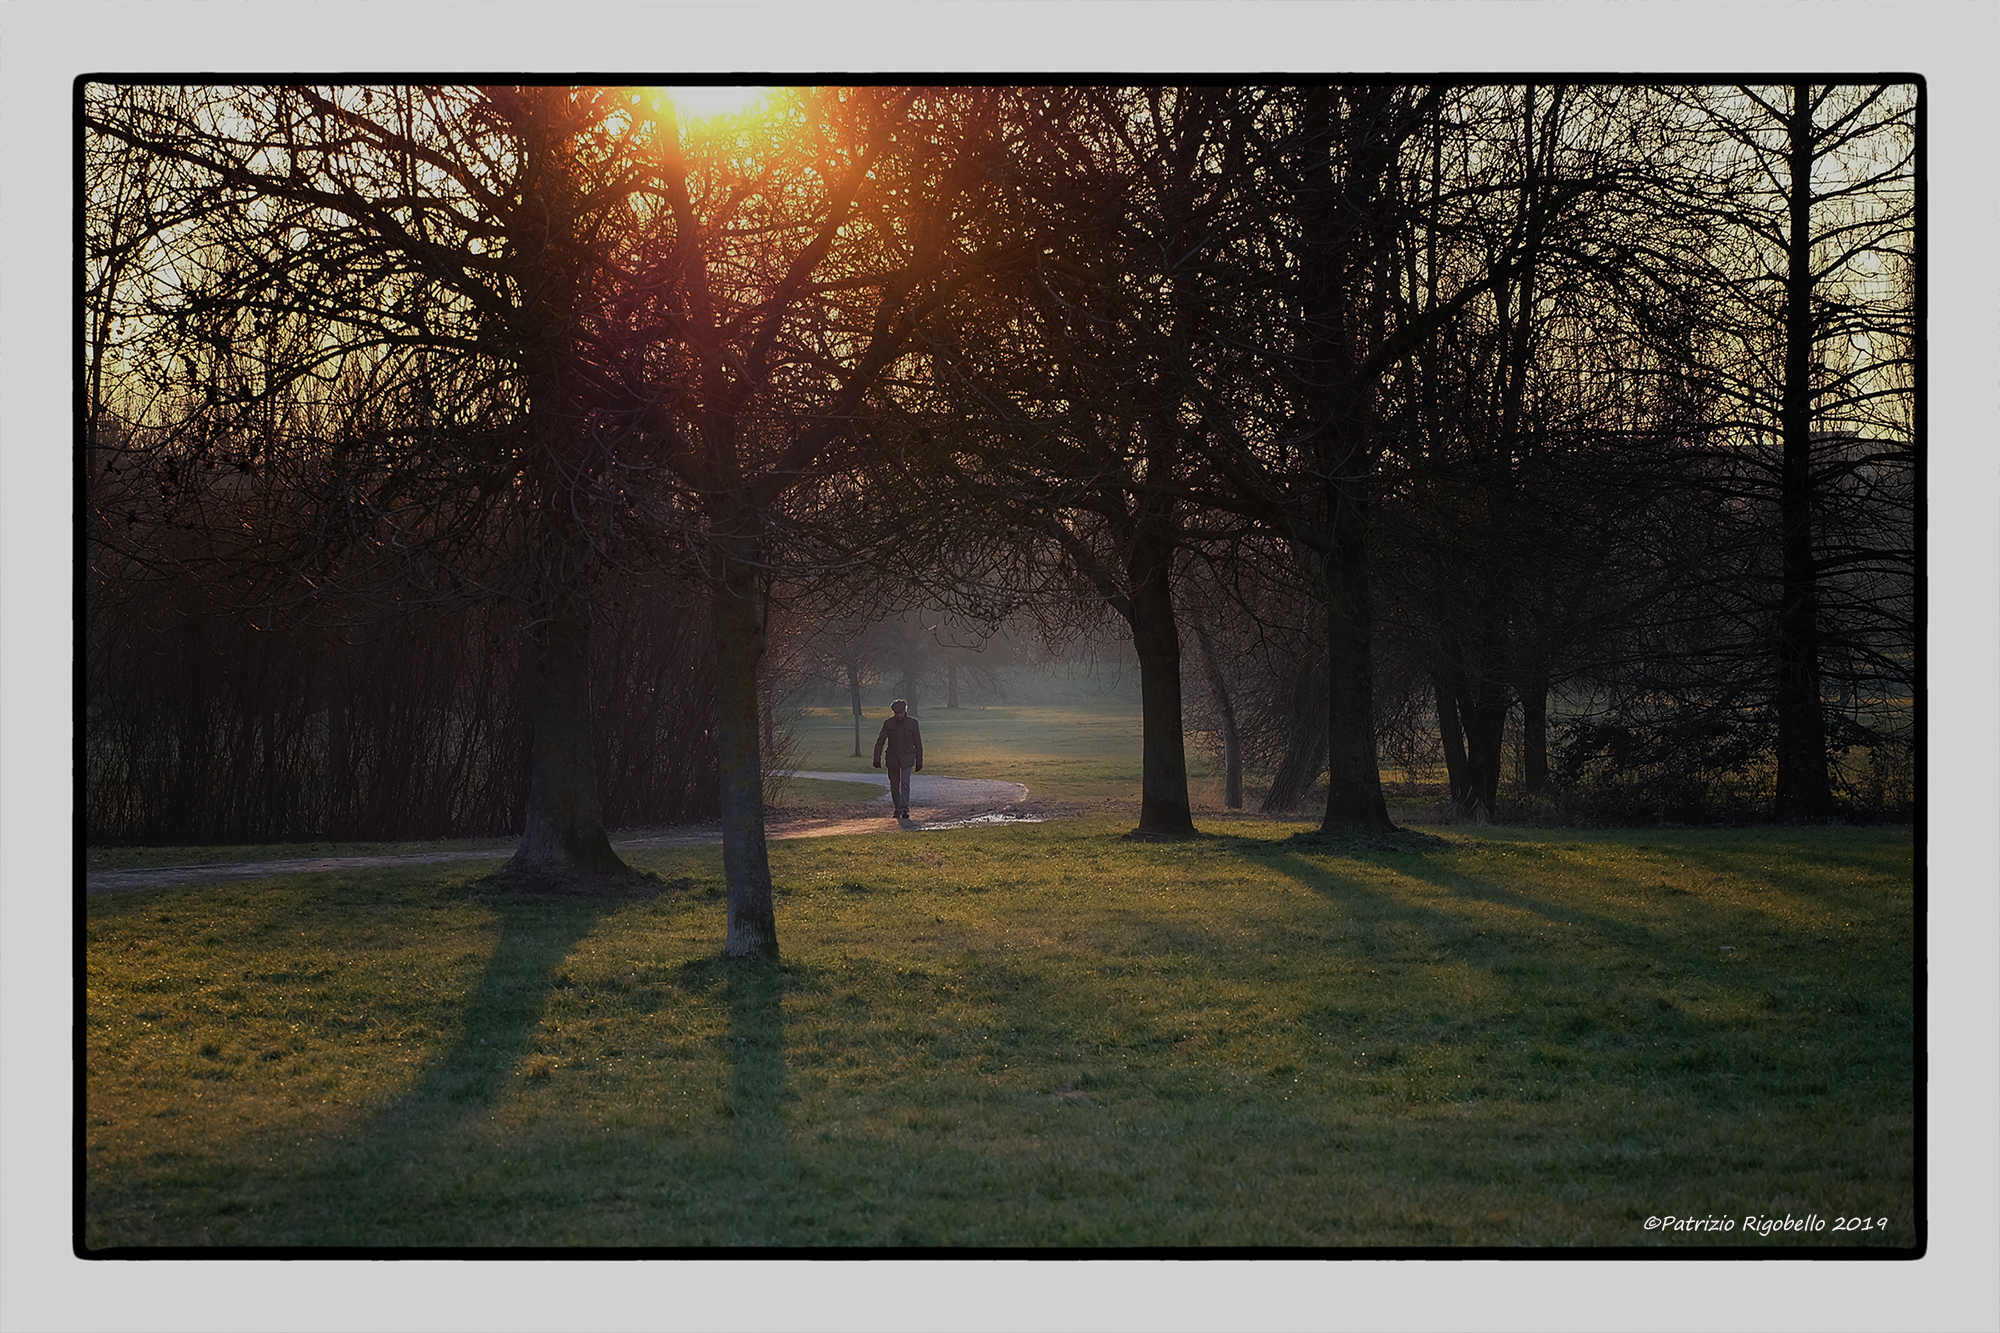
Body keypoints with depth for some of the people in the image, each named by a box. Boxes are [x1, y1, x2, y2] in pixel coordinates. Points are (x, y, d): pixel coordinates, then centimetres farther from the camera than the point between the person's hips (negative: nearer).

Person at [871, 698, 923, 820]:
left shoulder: (912, 723, -3)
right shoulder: (888, 723, -1)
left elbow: (918, 743, 3)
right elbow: (880, 741, 0)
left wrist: (919, 762, 4)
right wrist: (877, 759, -9)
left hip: (907, 758, -2)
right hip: (893, 758, 2)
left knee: (905, 783, -16)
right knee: (894, 785, 9)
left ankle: (905, 809, -19)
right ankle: (897, 809, 23)